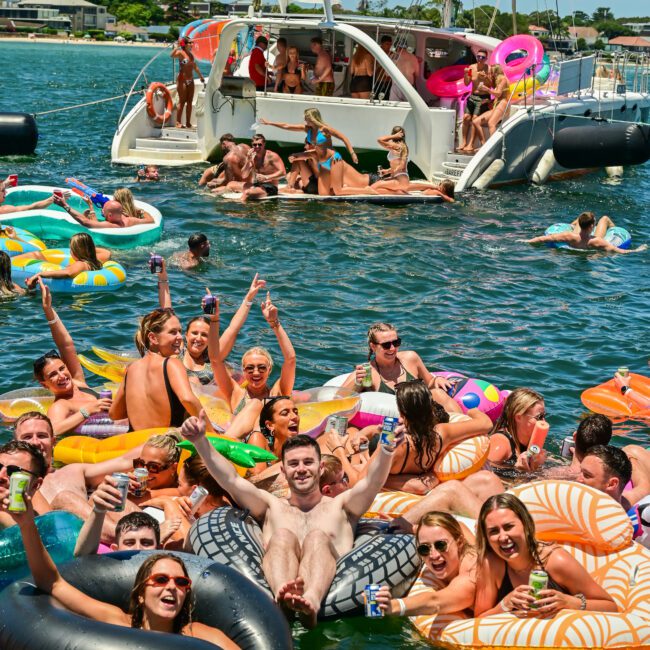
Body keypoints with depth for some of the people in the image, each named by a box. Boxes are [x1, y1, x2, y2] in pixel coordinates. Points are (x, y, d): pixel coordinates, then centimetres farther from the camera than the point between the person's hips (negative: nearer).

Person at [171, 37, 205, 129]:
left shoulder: (191, 54, 14)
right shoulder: (180, 53, -8)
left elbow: (195, 67, 25)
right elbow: (172, 55, -29)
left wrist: (201, 76, 28)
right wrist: (177, 46, -24)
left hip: (190, 80, 7)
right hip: (182, 80, -7)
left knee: (189, 101, 6)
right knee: (182, 101, -6)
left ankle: (188, 122, 11)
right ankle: (178, 122, -1)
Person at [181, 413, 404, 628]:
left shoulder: (340, 506, 29)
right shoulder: (272, 506, 32)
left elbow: (373, 481, 9)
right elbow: (231, 479, 18)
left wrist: (387, 450, -12)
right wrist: (200, 442, 3)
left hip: (329, 585, 0)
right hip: (273, 586, 1)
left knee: (317, 538, -26)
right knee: (282, 536, -24)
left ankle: (312, 601, -59)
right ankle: (283, 596, -58)